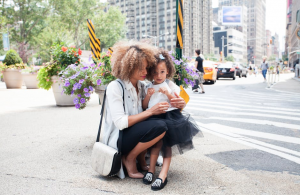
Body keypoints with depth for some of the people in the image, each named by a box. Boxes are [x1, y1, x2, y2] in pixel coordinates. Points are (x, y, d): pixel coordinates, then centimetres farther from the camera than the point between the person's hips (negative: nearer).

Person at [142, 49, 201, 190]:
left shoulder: (171, 86, 7)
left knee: (166, 143, -12)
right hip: (153, 117, 2)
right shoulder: (148, 87, 12)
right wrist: (148, 96, -7)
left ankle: (163, 173, -14)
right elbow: (144, 107, 9)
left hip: (169, 116, -2)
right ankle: (151, 168, -4)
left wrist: (168, 94, -11)